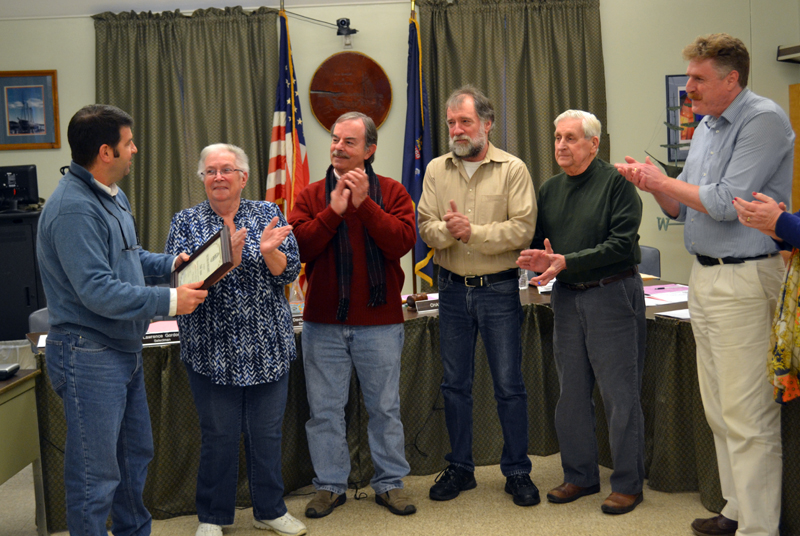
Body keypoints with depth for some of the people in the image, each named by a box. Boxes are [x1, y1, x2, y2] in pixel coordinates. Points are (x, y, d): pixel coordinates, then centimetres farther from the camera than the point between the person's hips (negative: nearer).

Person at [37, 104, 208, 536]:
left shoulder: (112, 196, 11)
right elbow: (97, 292, -27)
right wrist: (169, 301, -23)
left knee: (135, 453, 23)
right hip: (89, 356, -11)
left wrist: (171, 263, 4)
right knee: (96, 474, 1)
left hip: (124, 351, 11)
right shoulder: (73, 209, -22)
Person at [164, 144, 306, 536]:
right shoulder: (186, 223, 2)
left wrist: (269, 251, -23)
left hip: (267, 348, 2)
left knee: (267, 432, 11)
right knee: (218, 435, 7)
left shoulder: (268, 214, 5)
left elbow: (290, 271, -2)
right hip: (212, 351, -1)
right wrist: (227, 258, -25)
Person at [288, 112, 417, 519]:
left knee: (385, 408, 10)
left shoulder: (391, 192, 1)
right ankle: (330, 486, 25)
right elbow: (299, 248, -9)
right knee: (324, 410, 9)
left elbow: (403, 241, -15)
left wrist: (364, 204, -17)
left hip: (379, 323, -1)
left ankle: (390, 483, 25)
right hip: (323, 323, 2)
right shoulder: (311, 196, 5)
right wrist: (335, 210, -15)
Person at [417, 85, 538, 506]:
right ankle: (459, 468, 25)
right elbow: (426, 228, 0)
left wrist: (473, 232, -19)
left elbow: (522, 230, -14)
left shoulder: (512, 169, -5)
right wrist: (447, 229, -21)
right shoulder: (436, 170, 6)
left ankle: (517, 472, 17)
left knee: (509, 385, 2)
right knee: (455, 384, 11)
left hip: (499, 288, -3)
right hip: (453, 287, 4)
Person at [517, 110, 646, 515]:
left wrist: (566, 262, -20)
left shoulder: (616, 183, -7)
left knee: (619, 393, 0)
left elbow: (621, 244, -15)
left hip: (612, 294, -6)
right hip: (566, 297, 6)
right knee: (571, 391, 11)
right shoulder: (549, 189, 12)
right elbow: (537, 242, 15)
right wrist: (541, 260, -9)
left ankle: (628, 482, 13)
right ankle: (580, 476, 24)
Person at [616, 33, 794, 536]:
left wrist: (664, 180, -7)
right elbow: (682, 209, 20)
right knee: (720, 412, 14)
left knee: (748, 417, -6)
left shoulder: (764, 120, -11)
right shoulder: (707, 128, 16)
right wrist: (653, 183, 2)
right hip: (704, 276, 9)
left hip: (745, 280, -9)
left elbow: (726, 203, -20)